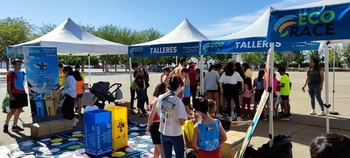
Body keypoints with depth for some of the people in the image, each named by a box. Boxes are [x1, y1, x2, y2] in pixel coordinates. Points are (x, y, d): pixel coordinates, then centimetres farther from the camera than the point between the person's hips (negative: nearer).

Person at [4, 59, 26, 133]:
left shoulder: (22, 73, 12)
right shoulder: (10, 73, -5)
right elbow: (8, 85, -8)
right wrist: (11, 95, -14)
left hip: (22, 93, 6)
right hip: (14, 94, -6)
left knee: (19, 110, 9)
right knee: (13, 110, -4)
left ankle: (14, 126, 17)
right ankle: (6, 125, 14)